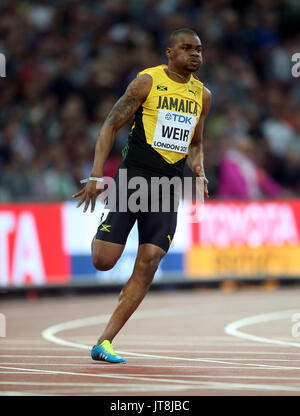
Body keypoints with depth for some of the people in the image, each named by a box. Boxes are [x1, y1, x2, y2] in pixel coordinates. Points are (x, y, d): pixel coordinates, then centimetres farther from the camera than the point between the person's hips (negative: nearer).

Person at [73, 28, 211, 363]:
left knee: (148, 265, -10)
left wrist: (199, 171, 5)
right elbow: (110, 126, -4)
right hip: (134, 175, -4)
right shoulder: (147, 82, -4)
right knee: (103, 261, -11)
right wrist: (96, 177, -13)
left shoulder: (202, 95, 13)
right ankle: (102, 234, 29)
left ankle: (104, 343, -5)